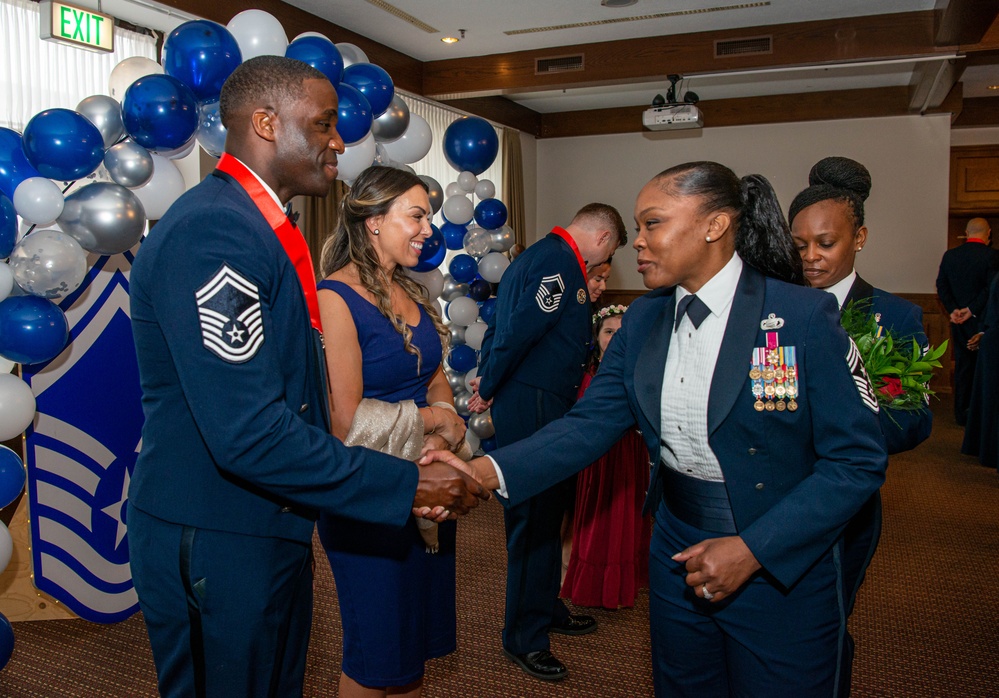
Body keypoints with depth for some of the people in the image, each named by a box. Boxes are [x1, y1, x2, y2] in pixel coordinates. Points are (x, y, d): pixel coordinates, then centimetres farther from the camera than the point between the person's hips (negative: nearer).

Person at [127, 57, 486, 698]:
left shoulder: (265, 229, 10)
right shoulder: (210, 232, -22)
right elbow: (246, 431, -28)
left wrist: (403, 474, 7)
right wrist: (406, 485, -21)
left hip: (273, 530, 9)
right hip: (215, 545, -9)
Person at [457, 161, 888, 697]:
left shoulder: (804, 317, -16)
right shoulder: (643, 320, -1)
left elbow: (857, 460, -14)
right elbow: (591, 423, -7)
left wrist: (752, 549, -20)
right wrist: (487, 471, -21)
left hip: (784, 568, -4)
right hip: (679, 557, 5)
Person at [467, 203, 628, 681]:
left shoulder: (543, 256, 17)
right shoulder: (559, 263, -17)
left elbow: (503, 323, 19)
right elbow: (519, 330, -23)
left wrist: (489, 378, 14)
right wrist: (489, 388, -11)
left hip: (543, 408, 11)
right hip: (532, 408, -11)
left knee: (548, 511, 20)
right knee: (534, 520, -1)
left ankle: (544, 609, 36)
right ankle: (524, 637, 13)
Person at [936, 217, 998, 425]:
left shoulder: (949, 255, 3)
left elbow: (941, 285, 1)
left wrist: (953, 309, -5)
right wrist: (972, 310, -12)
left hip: (959, 320, 4)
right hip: (982, 320, -4)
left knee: (962, 367, 11)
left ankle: (962, 414, 14)